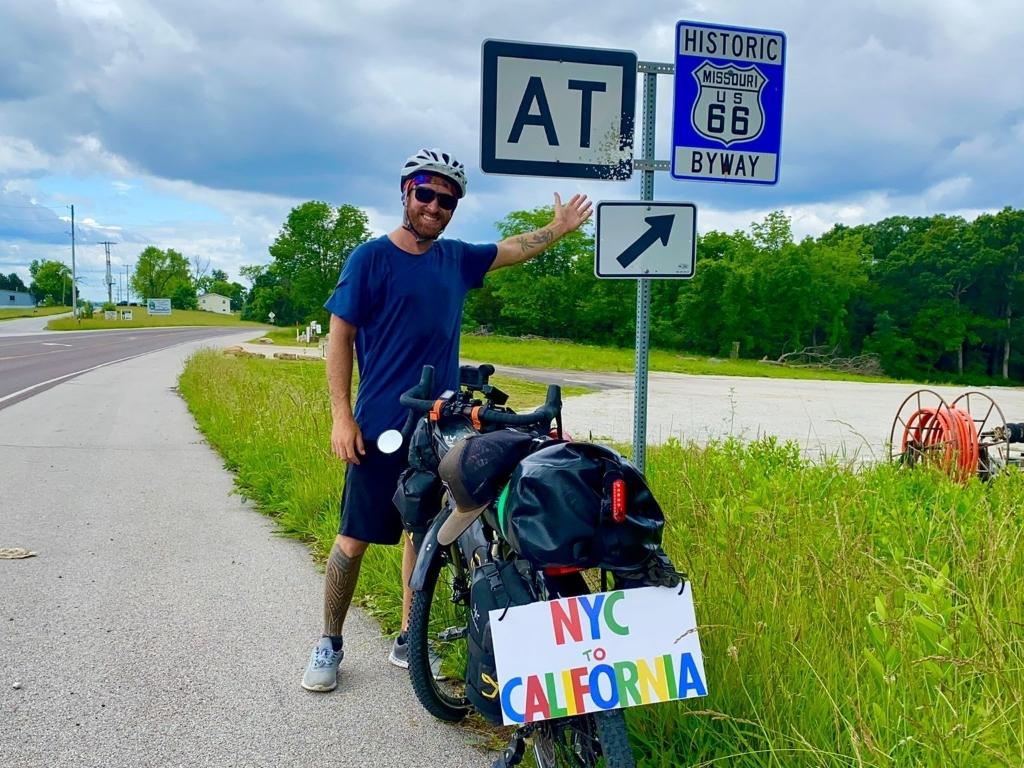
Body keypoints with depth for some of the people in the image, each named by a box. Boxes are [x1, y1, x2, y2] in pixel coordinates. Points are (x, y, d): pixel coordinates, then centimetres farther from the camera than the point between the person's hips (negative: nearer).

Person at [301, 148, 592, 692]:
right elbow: (339, 336, -7)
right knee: (354, 539, 1)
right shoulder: (371, 258, -6)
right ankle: (329, 643, 19)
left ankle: (407, 642, 27)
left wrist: (559, 228, 17)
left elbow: (513, 250, 26)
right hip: (380, 429, -5)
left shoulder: (457, 258, 9)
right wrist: (341, 416, -12)